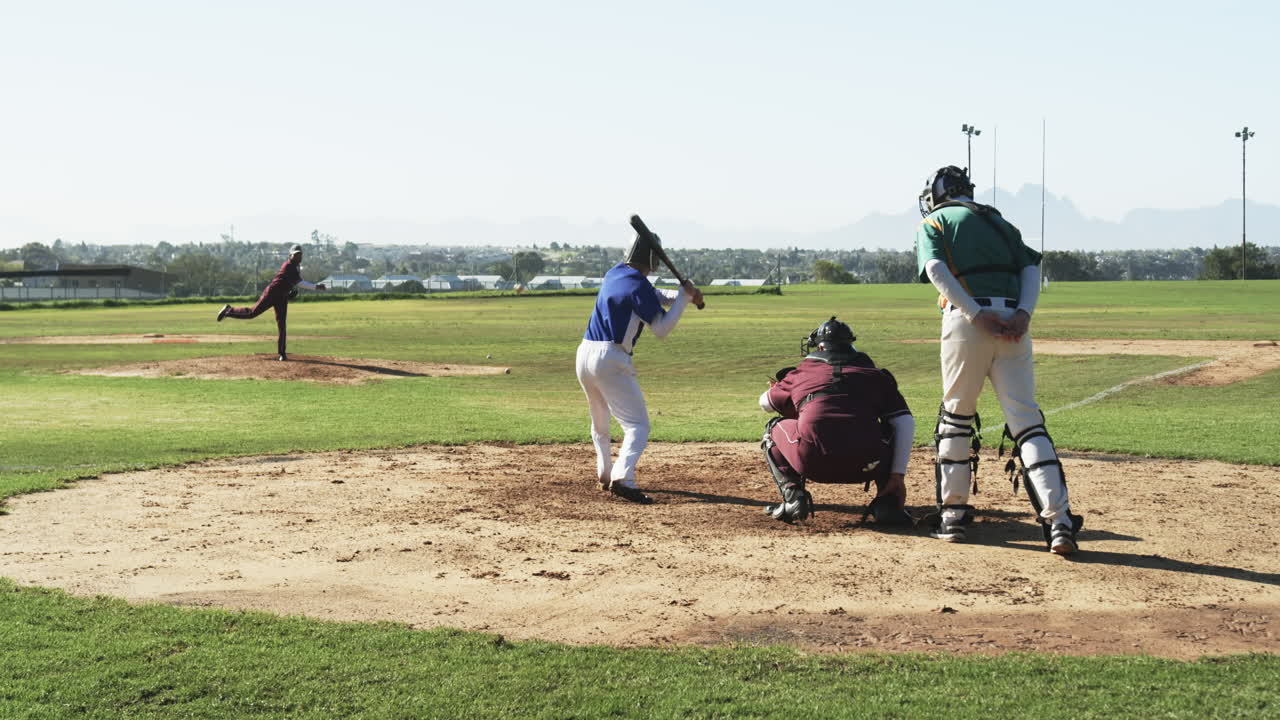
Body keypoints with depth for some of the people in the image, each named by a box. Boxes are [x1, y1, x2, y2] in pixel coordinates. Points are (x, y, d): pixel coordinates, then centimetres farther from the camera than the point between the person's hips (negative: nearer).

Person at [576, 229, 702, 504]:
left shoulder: (614, 273, 13)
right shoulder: (638, 285, -13)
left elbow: (653, 296, 22)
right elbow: (661, 329, -13)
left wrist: (683, 294, 7)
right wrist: (684, 297, -6)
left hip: (584, 354, 9)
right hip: (610, 359, -8)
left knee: (600, 422, 25)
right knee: (638, 425, -9)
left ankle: (605, 474, 35)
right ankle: (622, 478, -28)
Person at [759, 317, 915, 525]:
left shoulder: (799, 374, 22)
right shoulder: (875, 374, 21)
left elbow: (764, 403, 39)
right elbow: (905, 422, 10)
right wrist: (898, 476, 9)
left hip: (813, 463, 0)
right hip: (865, 466, 1)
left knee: (774, 428, 30)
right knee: (895, 432, 33)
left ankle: (793, 498, 12)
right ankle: (887, 503, 13)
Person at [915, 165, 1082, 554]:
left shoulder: (933, 223, 14)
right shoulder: (999, 222, 27)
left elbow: (936, 270, -6)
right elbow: (1031, 267, 12)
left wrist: (978, 315, -12)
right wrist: (1023, 313, -3)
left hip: (966, 320, -3)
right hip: (1013, 323, 3)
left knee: (956, 416, 13)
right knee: (1026, 419, -2)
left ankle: (953, 514, 16)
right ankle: (1058, 518, -15)